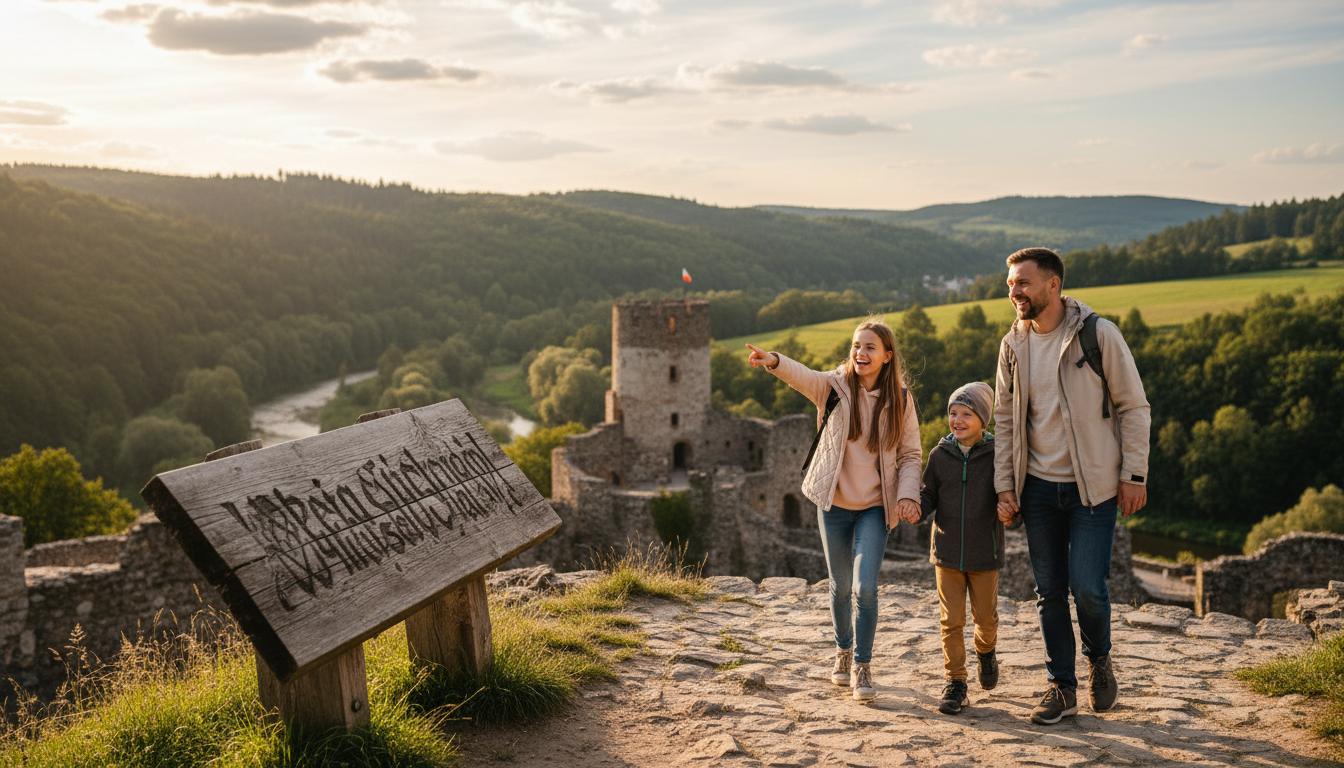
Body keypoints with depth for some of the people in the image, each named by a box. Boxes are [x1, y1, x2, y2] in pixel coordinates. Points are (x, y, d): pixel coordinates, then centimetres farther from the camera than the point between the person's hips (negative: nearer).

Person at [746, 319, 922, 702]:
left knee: (865, 587, -12)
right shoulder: (835, 386, -7)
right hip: (834, 502, 1)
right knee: (840, 586, 13)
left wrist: (908, 494, -15)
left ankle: (862, 666, 3)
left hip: (875, 506, -1)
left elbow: (910, 454, 2)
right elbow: (803, 375, -29)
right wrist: (774, 361, -50)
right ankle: (843, 651, 37)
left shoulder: (900, 399, -4)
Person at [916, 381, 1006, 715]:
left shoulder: (996, 455, -5)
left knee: (986, 617, 11)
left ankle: (986, 651, 44)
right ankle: (955, 683, 13)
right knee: (951, 621, 3)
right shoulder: (940, 455, 0)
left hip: (985, 553, -1)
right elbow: (929, 496, 5)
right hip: (947, 550, 1)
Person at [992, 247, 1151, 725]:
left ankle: (1099, 659, 22)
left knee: (1087, 586, -9)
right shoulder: (1013, 345, 4)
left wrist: (1133, 474, -8)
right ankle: (1061, 688, 21)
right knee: (1050, 592, 8)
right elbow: (1005, 420, 10)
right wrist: (1004, 485, 4)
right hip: (1038, 488, 4)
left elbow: (1133, 407, -4)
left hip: (1092, 486, -4)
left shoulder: (1098, 334, -8)